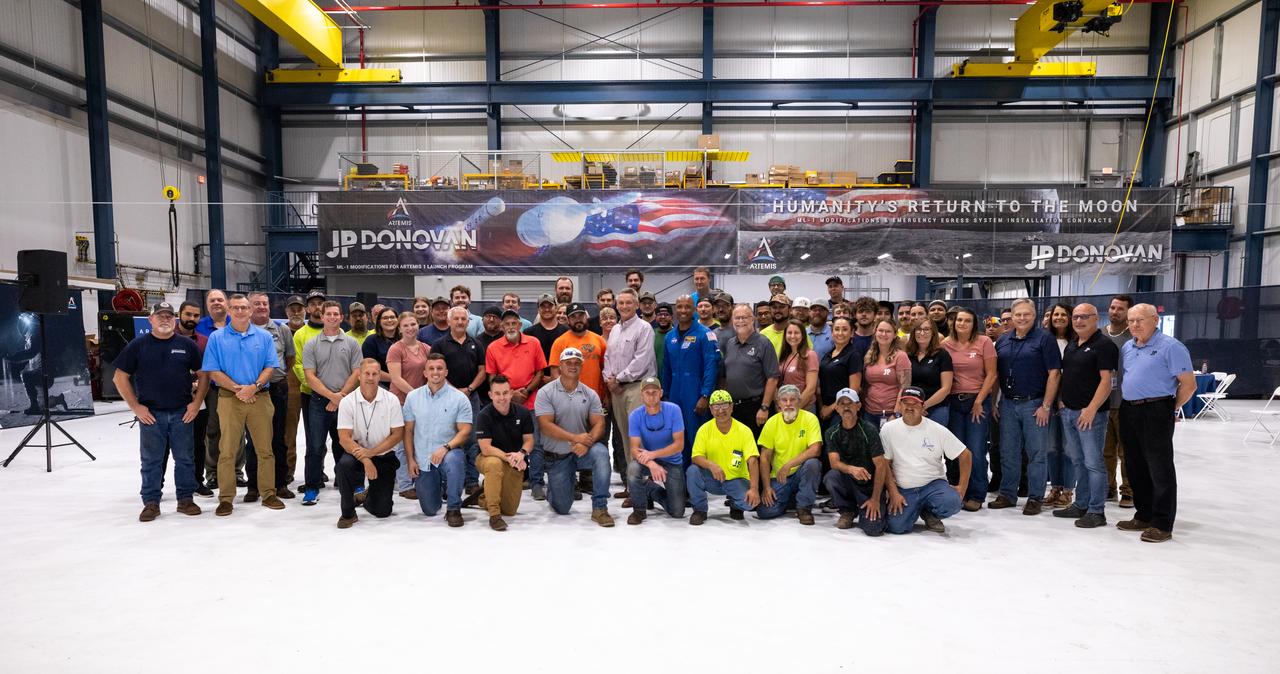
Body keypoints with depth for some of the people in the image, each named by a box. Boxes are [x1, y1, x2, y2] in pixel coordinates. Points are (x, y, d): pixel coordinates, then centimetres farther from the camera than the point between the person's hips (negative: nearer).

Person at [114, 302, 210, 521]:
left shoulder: (187, 344, 4)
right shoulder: (137, 345, 2)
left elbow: (203, 375, 8)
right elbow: (120, 377, 4)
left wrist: (196, 403, -2)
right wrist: (135, 406, -3)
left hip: (182, 413, 1)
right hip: (150, 414, -1)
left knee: (185, 458, 7)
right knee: (151, 460, 7)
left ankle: (185, 498, 19)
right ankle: (151, 502, 18)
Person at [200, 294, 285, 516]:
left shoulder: (264, 336, 8)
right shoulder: (217, 337, 4)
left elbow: (270, 366, 3)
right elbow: (213, 371, -1)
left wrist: (254, 387, -12)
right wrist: (237, 388, -12)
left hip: (259, 397, 1)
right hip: (229, 398, -1)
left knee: (265, 448, 4)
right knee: (227, 451, 0)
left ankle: (268, 493, 13)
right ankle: (226, 498, 9)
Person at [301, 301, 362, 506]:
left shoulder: (351, 343, 6)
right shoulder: (311, 345, 4)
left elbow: (357, 373, 0)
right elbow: (310, 377, -3)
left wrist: (341, 396, -10)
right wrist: (331, 395, -12)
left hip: (344, 401, 1)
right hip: (319, 401, 0)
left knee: (343, 445, 9)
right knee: (315, 447, 1)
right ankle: (311, 488, 9)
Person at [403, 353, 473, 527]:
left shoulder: (459, 398, -5)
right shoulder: (413, 397, 4)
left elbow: (465, 431, -10)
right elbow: (408, 431, 7)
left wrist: (446, 447, -26)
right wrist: (410, 460, -1)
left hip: (449, 453, -3)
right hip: (422, 461, 3)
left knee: (453, 459, -41)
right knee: (429, 511, 6)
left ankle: (454, 509, -22)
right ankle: (439, 487, 41)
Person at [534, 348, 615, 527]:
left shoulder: (590, 394, 0)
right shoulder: (546, 393, -8)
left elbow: (599, 424, -6)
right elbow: (545, 426, -17)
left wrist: (586, 442, -26)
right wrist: (575, 438, -24)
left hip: (582, 450, 2)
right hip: (556, 456, -1)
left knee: (601, 453, -33)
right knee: (562, 509, 2)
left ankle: (599, 508, -25)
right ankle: (554, 488, 39)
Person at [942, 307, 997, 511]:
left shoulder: (984, 342, -2)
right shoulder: (946, 344, 3)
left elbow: (991, 375, -2)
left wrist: (979, 402, -6)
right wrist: (944, 401, -1)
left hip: (978, 401, -2)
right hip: (953, 401, 2)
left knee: (975, 450, -3)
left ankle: (976, 495, 9)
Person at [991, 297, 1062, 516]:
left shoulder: (1044, 338, -4)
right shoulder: (1003, 341, 11)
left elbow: (1054, 373, -9)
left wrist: (1046, 406, -13)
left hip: (1034, 404, -5)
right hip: (1008, 404, 5)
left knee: (1036, 453, 3)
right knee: (1008, 452, 10)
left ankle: (1035, 498, 13)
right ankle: (1007, 495, 20)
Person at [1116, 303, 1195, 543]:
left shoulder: (1170, 347, -8)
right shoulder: (1126, 348, 13)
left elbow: (1188, 384, -8)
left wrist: (1172, 409, -1)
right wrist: (1124, 403, 13)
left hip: (1156, 412, -7)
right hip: (1128, 412, 7)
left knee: (1160, 469, -2)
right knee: (1136, 467, 13)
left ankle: (1162, 525, 5)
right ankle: (1143, 516, 24)